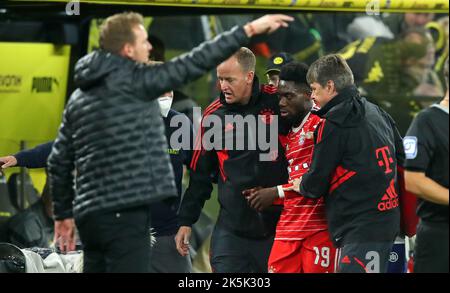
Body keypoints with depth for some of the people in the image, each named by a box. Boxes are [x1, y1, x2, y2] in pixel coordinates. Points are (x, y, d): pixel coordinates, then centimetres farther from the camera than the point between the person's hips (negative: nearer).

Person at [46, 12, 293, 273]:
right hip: (126, 213, -8)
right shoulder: (133, 81, -6)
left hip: (89, 213, 8)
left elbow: (59, 162, 17)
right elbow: (194, 64, -7)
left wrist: (63, 214, 26)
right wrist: (250, 30, -2)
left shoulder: (78, 98, 16)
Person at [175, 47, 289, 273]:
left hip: (278, 224, -2)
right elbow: (200, 174, 12)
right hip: (232, 227, 2)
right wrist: (186, 221, 11)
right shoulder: (214, 115, 3)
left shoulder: (277, 103, -6)